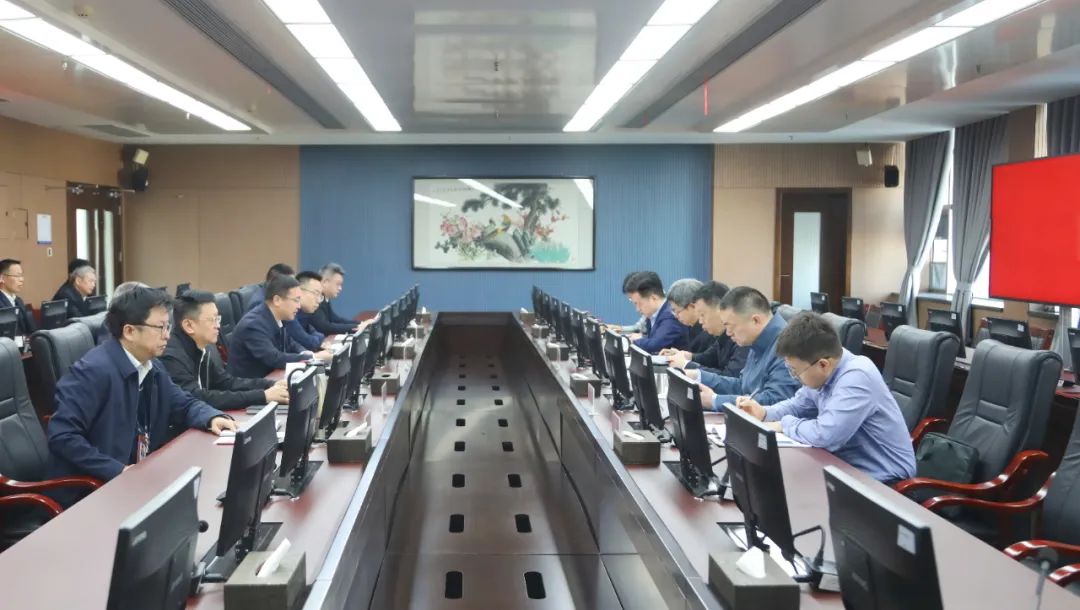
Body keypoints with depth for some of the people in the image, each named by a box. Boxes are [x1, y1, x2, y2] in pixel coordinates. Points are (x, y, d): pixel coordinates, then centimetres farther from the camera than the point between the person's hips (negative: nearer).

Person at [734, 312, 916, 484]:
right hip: (848, 465, 8)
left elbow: (825, 435, -34)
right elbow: (797, 405, 18)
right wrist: (763, 413, -1)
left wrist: (785, 424, -16)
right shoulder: (822, 373, 0)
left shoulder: (857, 377, -27)